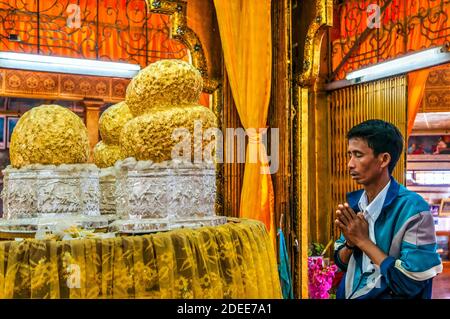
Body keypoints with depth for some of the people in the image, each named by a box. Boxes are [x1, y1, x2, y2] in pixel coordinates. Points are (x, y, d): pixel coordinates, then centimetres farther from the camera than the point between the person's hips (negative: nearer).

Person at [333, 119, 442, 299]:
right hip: (349, 294, 4)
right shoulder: (353, 202, 1)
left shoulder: (413, 209, -16)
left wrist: (363, 240, -15)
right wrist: (350, 242, -12)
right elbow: (341, 263, 6)